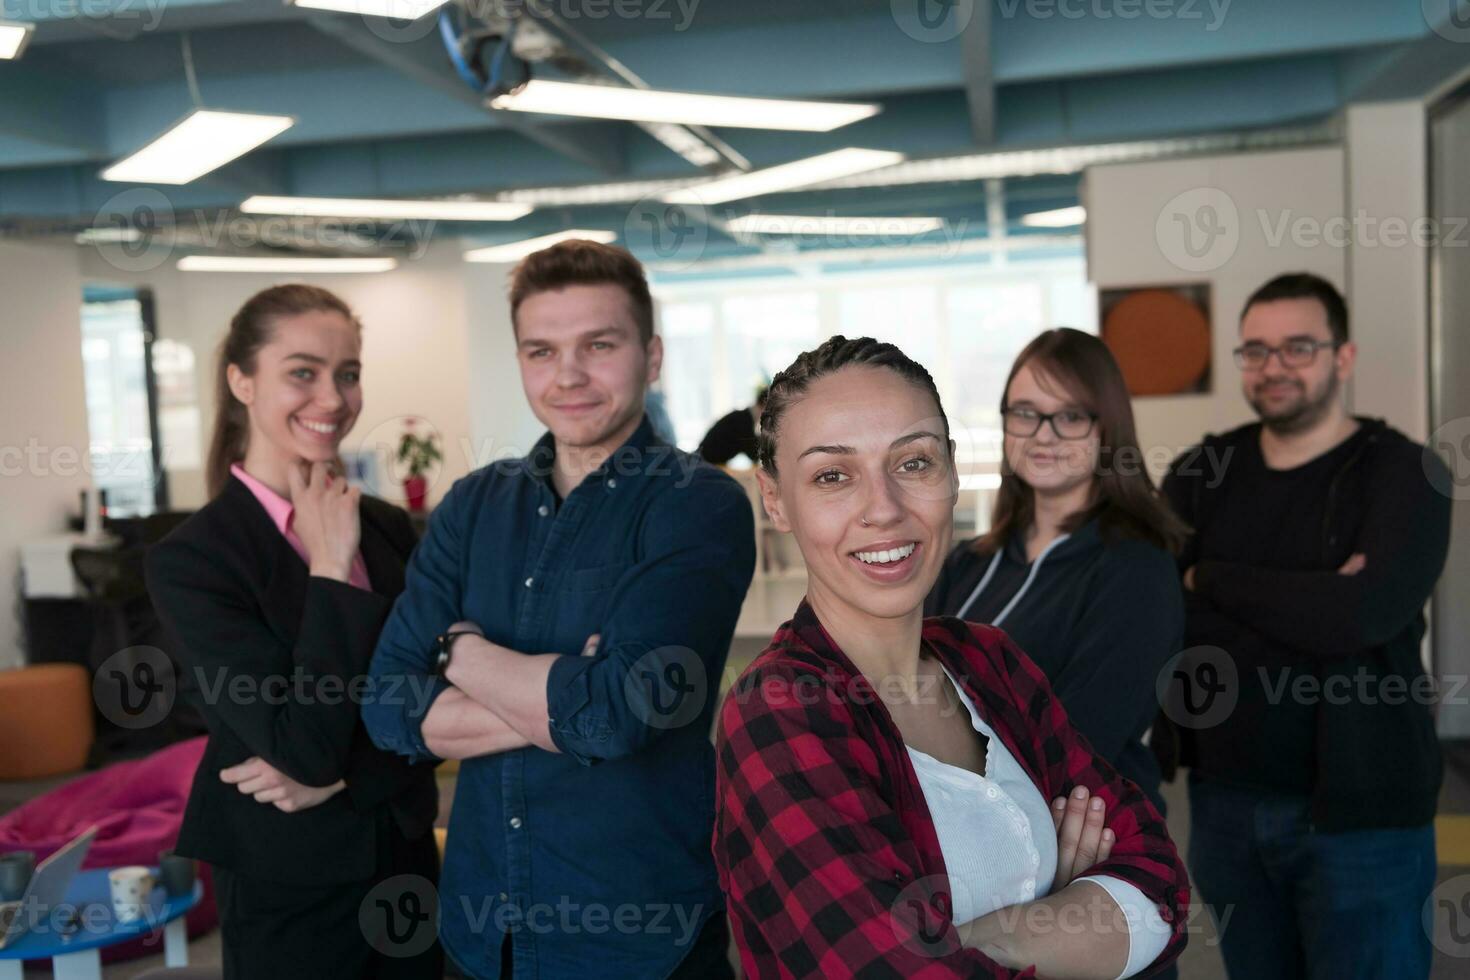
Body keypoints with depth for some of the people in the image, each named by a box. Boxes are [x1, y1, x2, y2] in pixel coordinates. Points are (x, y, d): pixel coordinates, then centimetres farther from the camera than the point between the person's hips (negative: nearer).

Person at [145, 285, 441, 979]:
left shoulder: (389, 526, 0)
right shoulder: (191, 559, -16)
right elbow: (305, 745, -22)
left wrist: (340, 775, -15)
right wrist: (330, 566, -21)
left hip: (406, 858, 5)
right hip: (286, 889, -4)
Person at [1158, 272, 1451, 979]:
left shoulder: (1402, 472, -7)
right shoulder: (1198, 475, 4)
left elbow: (1360, 613, -23)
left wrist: (1208, 579, -13)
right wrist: (1315, 609, -18)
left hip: (1357, 809, -3)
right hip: (1224, 799, 4)